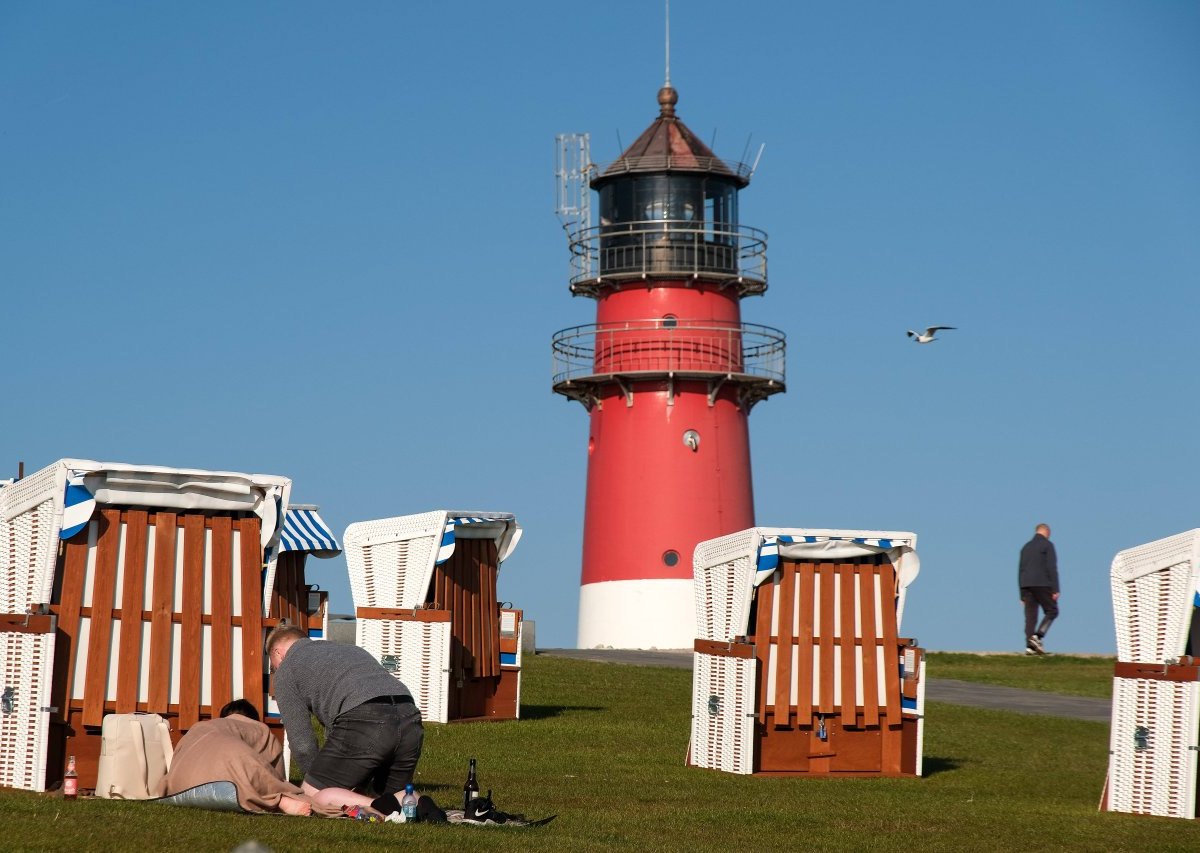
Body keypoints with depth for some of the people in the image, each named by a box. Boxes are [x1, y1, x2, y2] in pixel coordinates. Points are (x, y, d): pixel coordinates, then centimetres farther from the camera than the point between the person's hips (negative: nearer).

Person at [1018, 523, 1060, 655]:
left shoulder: (1026, 547, 19)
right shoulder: (1047, 545, 0)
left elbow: (1020, 570, 18)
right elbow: (1052, 568, -9)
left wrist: (1022, 594, 20)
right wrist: (1055, 589, -10)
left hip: (1026, 585, 6)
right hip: (1042, 584, -6)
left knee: (1030, 616, 3)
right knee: (1052, 611, 3)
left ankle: (1030, 646, -7)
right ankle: (1038, 636, -16)